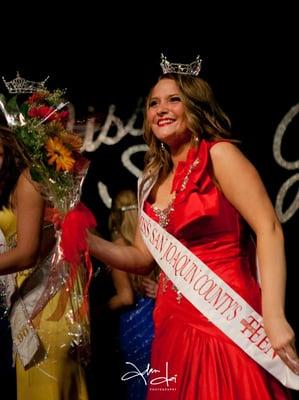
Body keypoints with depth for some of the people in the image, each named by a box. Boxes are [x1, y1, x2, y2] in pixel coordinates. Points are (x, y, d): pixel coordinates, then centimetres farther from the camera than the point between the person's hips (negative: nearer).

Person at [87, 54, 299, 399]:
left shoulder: (218, 154, -6)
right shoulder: (153, 180, 13)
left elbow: (269, 229, -14)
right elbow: (144, 258, 19)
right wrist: (84, 238, 3)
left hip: (226, 321, -6)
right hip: (175, 325, 7)